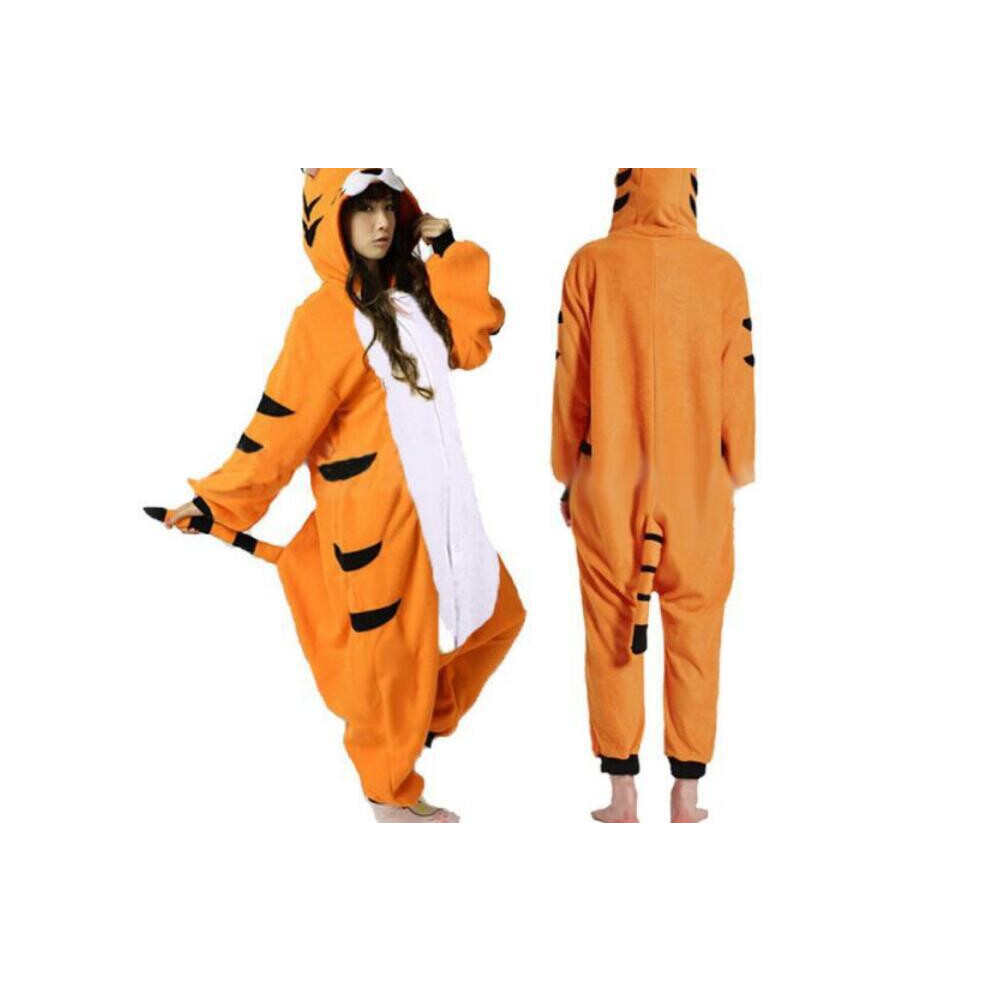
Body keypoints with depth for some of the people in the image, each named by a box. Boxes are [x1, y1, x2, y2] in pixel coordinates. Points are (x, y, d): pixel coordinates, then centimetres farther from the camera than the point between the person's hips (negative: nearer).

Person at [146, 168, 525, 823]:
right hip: (374, 508, -8)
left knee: (496, 614, 15)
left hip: (438, 498, 8)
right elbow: (284, 422, -14)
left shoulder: (412, 294, 9)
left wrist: (446, 244, -1)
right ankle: (391, 792, 24)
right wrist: (218, 502, -17)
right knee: (392, 646, 5)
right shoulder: (325, 318, -14)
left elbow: (473, 343, -2)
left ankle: (421, 722, 34)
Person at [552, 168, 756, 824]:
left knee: (612, 634, 8)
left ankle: (623, 795, 11)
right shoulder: (723, 271, -3)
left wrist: (567, 475, 10)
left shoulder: (592, 264, -5)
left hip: (607, 483, 0)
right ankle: (687, 796, 14)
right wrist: (737, 480, 12)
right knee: (694, 638, 9)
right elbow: (738, 387, 1)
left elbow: (571, 380, -1)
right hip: (698, 486, 1)